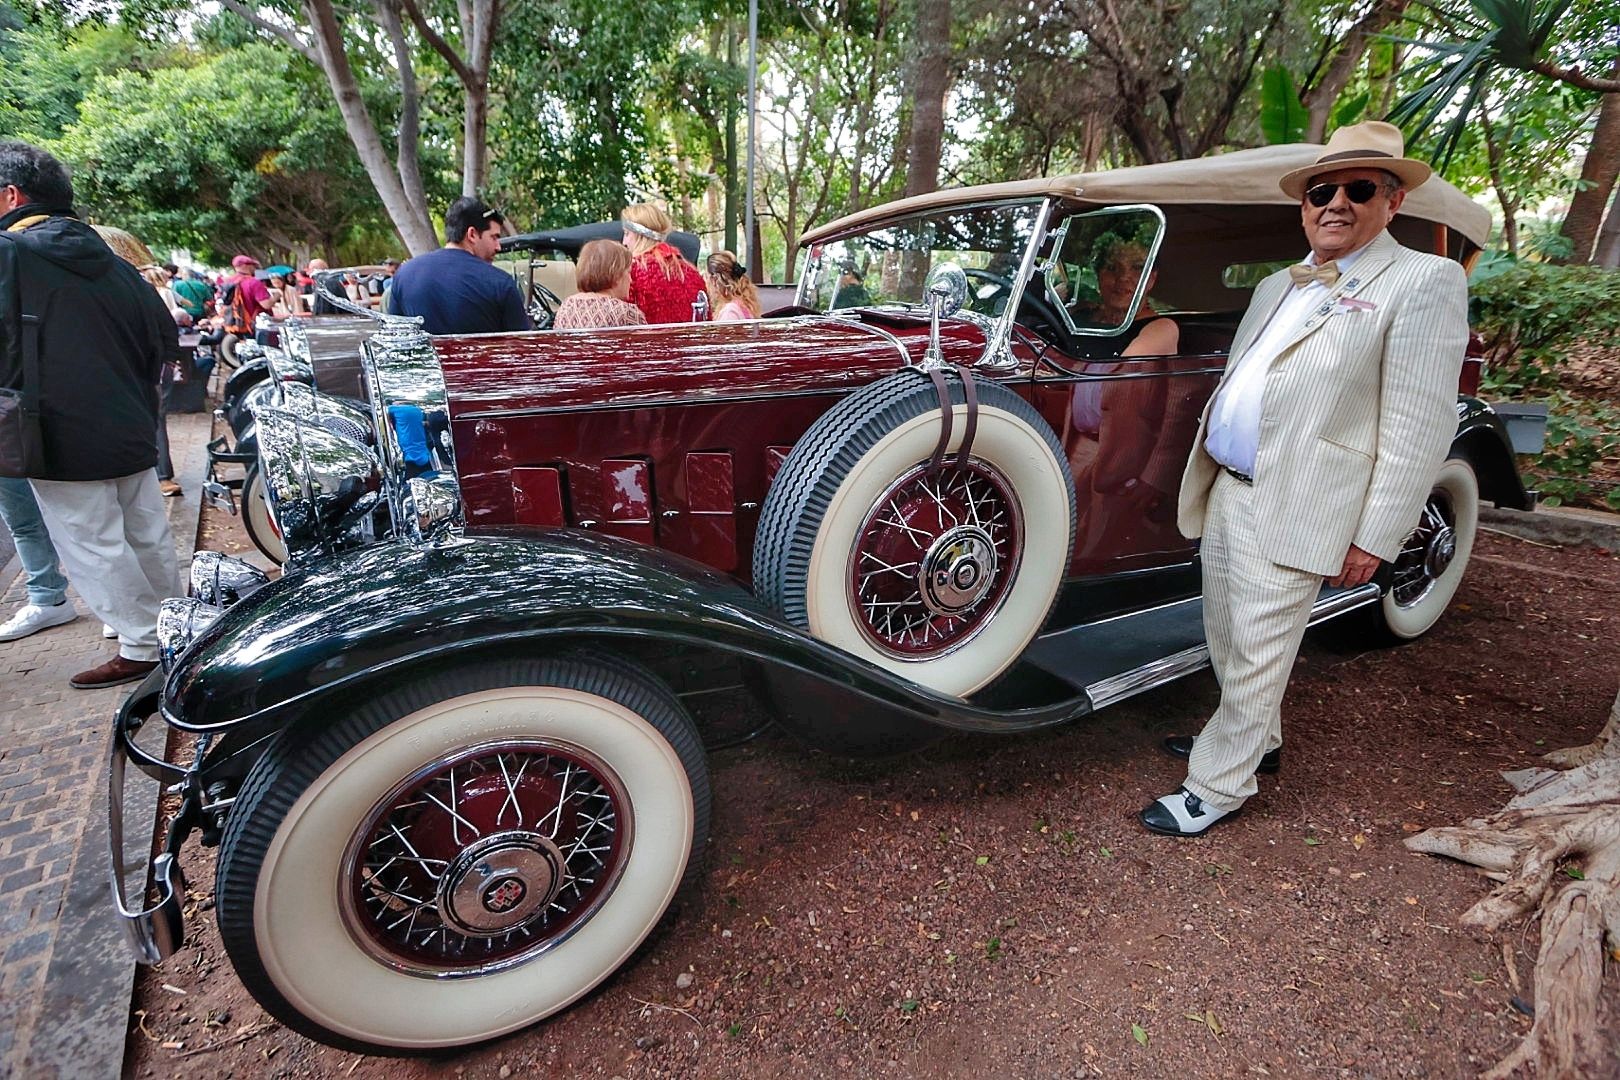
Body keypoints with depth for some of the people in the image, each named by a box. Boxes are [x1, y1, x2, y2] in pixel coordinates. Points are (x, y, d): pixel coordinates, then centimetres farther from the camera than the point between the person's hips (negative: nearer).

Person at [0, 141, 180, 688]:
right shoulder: (108, 260, 8)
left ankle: (141, 647, 7)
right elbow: (164, 334, 11)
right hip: (131, 431, 7)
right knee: (148, 534, 15)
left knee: (93, 547, 2)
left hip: (62, 439, -7)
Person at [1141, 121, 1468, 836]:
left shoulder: (1424, 282, -6)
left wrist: (1373, 539, -15)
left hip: (1290, 509, -7)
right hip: (1226, 490, 8)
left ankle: (1219, 785, 15)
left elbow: (1419, 427, -12)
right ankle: (1252, 737, 38)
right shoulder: (1275, 287, 16)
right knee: (1228, 641, 18)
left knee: (1256, 654, 0)